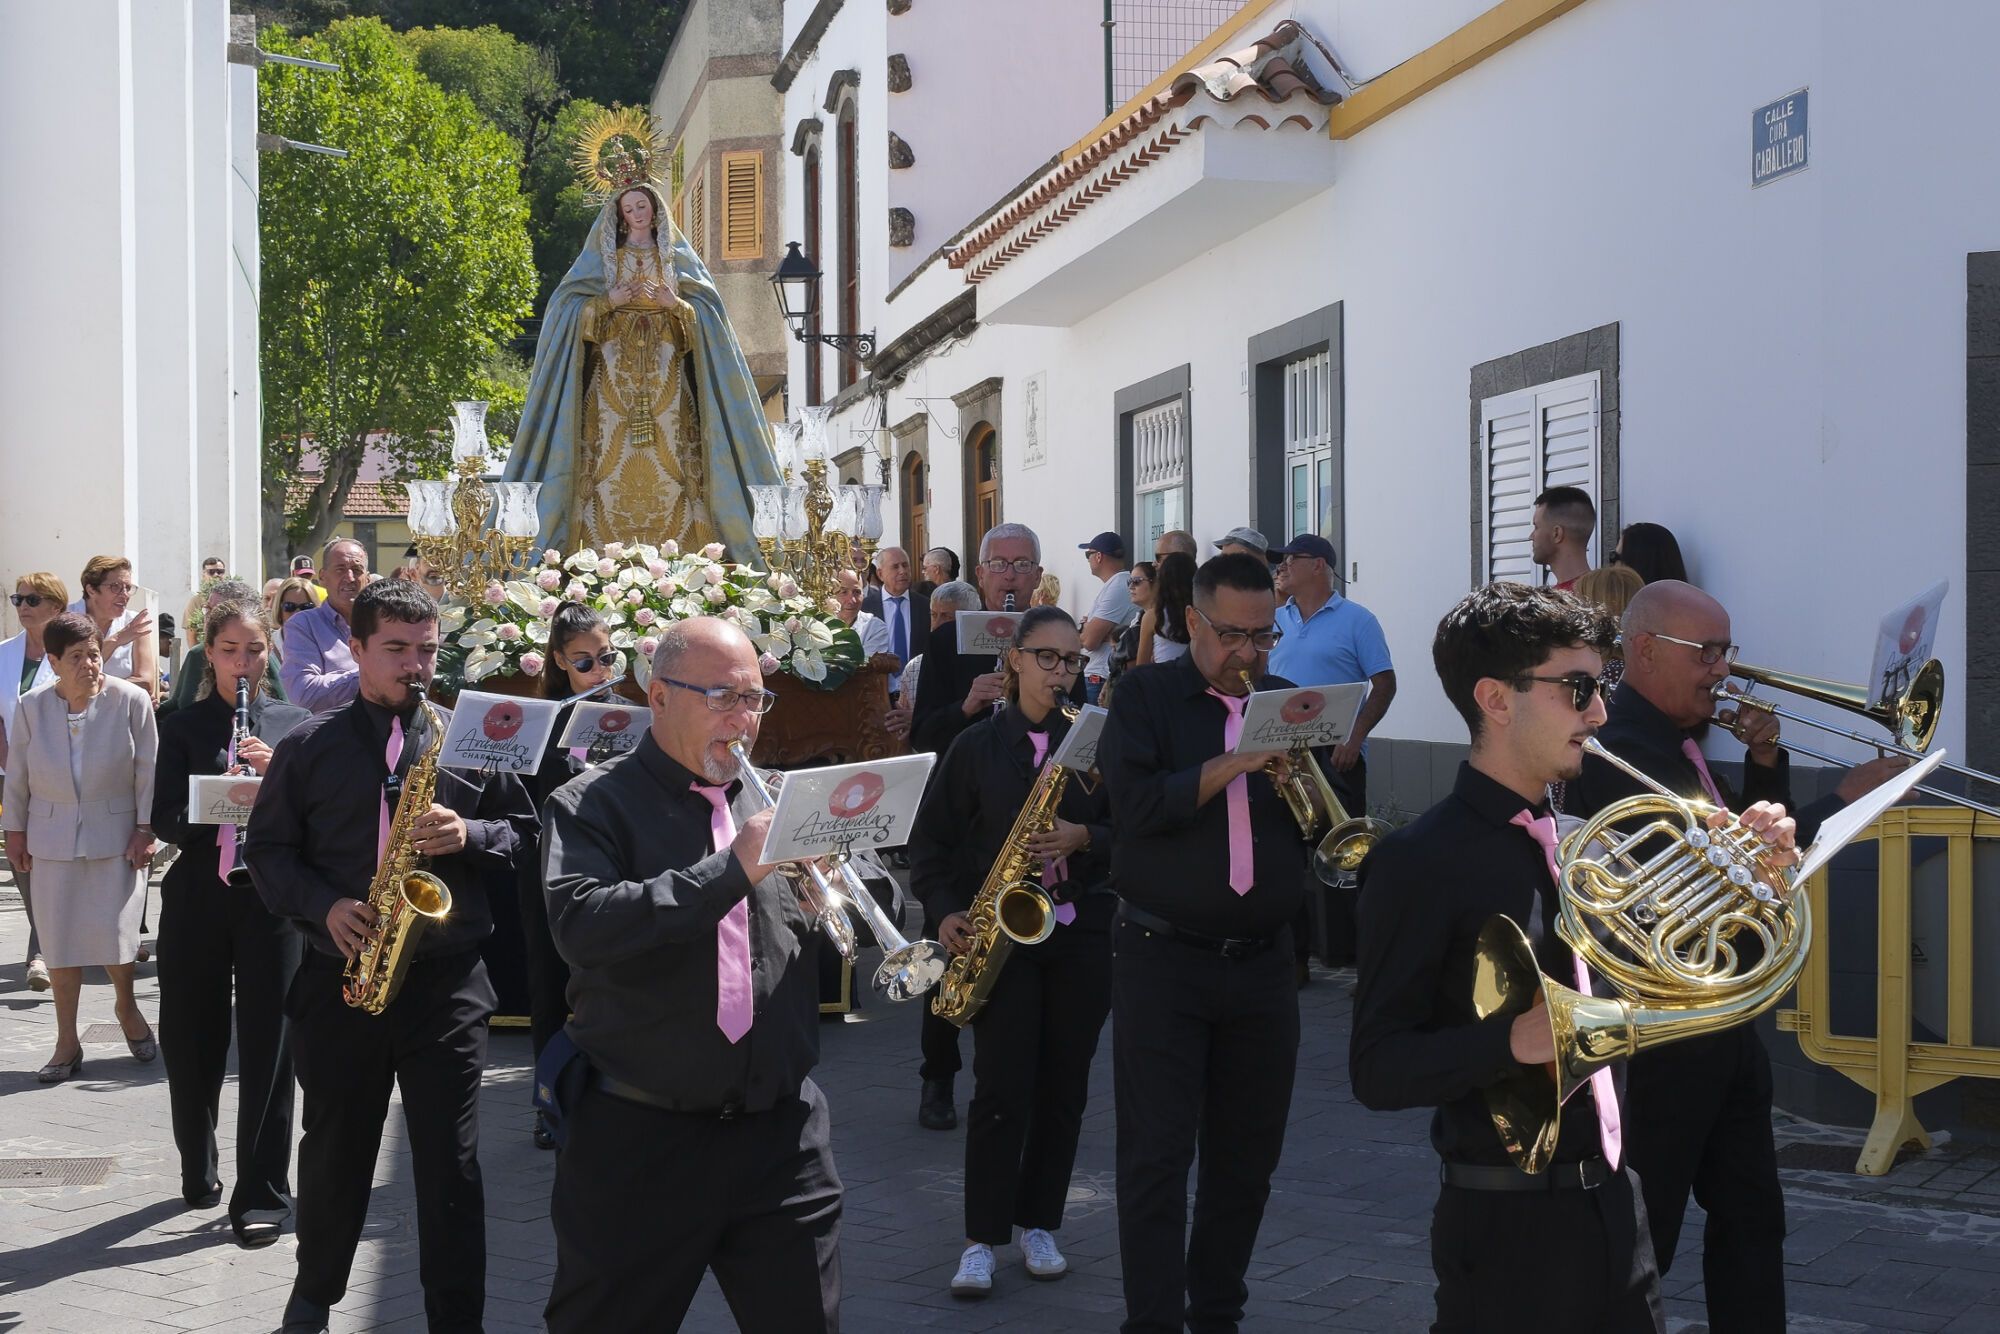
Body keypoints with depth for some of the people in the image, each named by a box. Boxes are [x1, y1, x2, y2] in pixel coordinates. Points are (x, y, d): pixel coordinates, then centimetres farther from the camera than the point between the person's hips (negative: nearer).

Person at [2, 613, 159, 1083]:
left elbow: (148, 771, -4)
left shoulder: (131, 701, -8)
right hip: (53, 839, 2)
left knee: (114, 933, -6)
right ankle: (67, 1043, 15)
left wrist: (145, 829, -5)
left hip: (115, 835, -2)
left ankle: (126, 1008, 26)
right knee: (60, 939, 4)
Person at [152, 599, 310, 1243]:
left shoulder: (295, 724, 7)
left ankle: (262, 1194, 6)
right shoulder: (183, 728, 7)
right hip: (196, 899, 1)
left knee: (268, 1046, -1)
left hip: (271, 899, -1)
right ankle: (198, 1172, 30)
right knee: (192, 1042, 9)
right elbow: (164, 820, -1)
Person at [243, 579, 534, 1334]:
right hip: (338, 978, 1)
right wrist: (322, 906, -12)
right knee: (334, 1150, 14)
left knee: (450, 1162, -1)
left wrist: (469, 836, -13)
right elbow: (267, 849, 4)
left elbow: (523, 832, 7)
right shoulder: (309, 748, 3)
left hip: (445, 981, -1)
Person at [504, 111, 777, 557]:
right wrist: (608, 301, -8)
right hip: (615, 366, 0)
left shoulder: (679, 257, 14)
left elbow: (708, 311, 9)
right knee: (612, 459, -10)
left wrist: (676, 304, -9)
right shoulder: (602, 259, 13)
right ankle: (606, 551, -12)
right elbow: (569, 306, 8)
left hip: (665, 369, 0)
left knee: (668, 460, -9)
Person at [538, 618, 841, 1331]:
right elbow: (583, 926, -23)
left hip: (781, 1135, 4)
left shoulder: (772, 805, 12)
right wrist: (734, 870, -26)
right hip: (639, 1140, -4)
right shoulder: (591, 807, -4)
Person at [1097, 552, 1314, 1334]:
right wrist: (1233, 764, -21)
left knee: (1247, 1158, 11)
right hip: (1163, 957, -4)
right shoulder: (1146, 697, 0)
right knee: (1157, 1153, -3)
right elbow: (1134, 803, -15)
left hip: (1263, 962, 4)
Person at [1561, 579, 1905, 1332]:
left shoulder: (1681, 741, 11)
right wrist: (1847, 798, -20)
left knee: (1751, 1221, 16)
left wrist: (1766, 760, 0)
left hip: (1722, 1027, 10)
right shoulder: (1617, 753, -19)